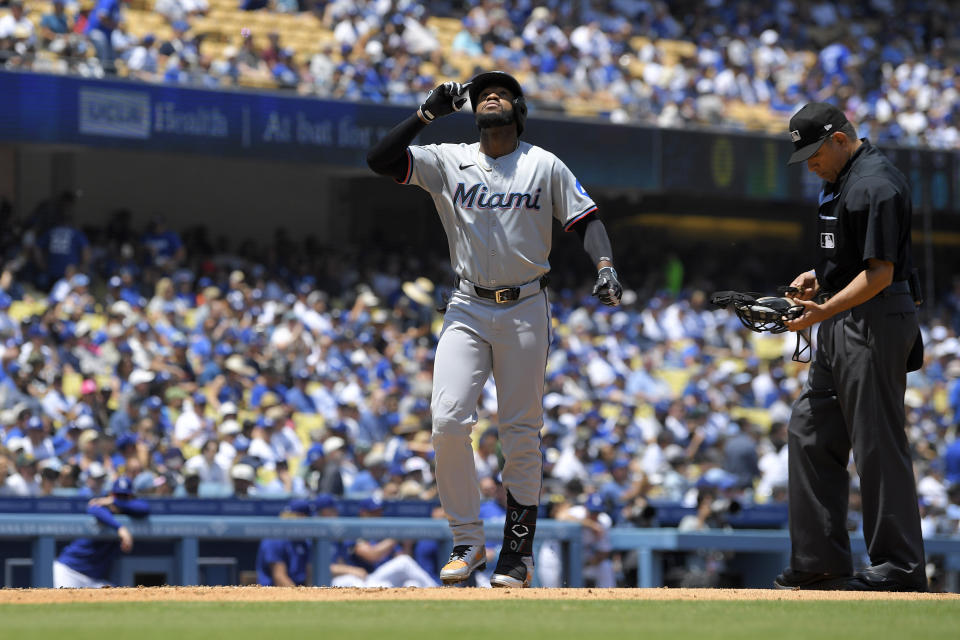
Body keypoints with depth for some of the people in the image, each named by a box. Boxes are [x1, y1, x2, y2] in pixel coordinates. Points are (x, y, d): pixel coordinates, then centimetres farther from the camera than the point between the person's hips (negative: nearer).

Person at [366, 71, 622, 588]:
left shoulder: (545, 167, 5)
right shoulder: (448, 161, 6)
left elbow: (586, 219, 4)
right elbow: (379, 159, -3)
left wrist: (605, 267, -14)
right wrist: (428, 113, -7)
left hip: (525, 311, -1)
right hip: (467, 311, 1)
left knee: (521, 435, 0)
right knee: (448, 422, -14)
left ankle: (519, 551, 8)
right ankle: (467, 541, -2)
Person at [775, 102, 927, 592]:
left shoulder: (876, 185, -17)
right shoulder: (843, 179, 15)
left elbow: (881, 271, -22)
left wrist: (826, 310, -28)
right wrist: (819, 278, 10)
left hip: (874, 320, -11)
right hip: (841, 328, 11)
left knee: (878, 444, -7)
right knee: (811, 434, 11)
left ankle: (899, 566, -3)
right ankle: (818, 561, 15)